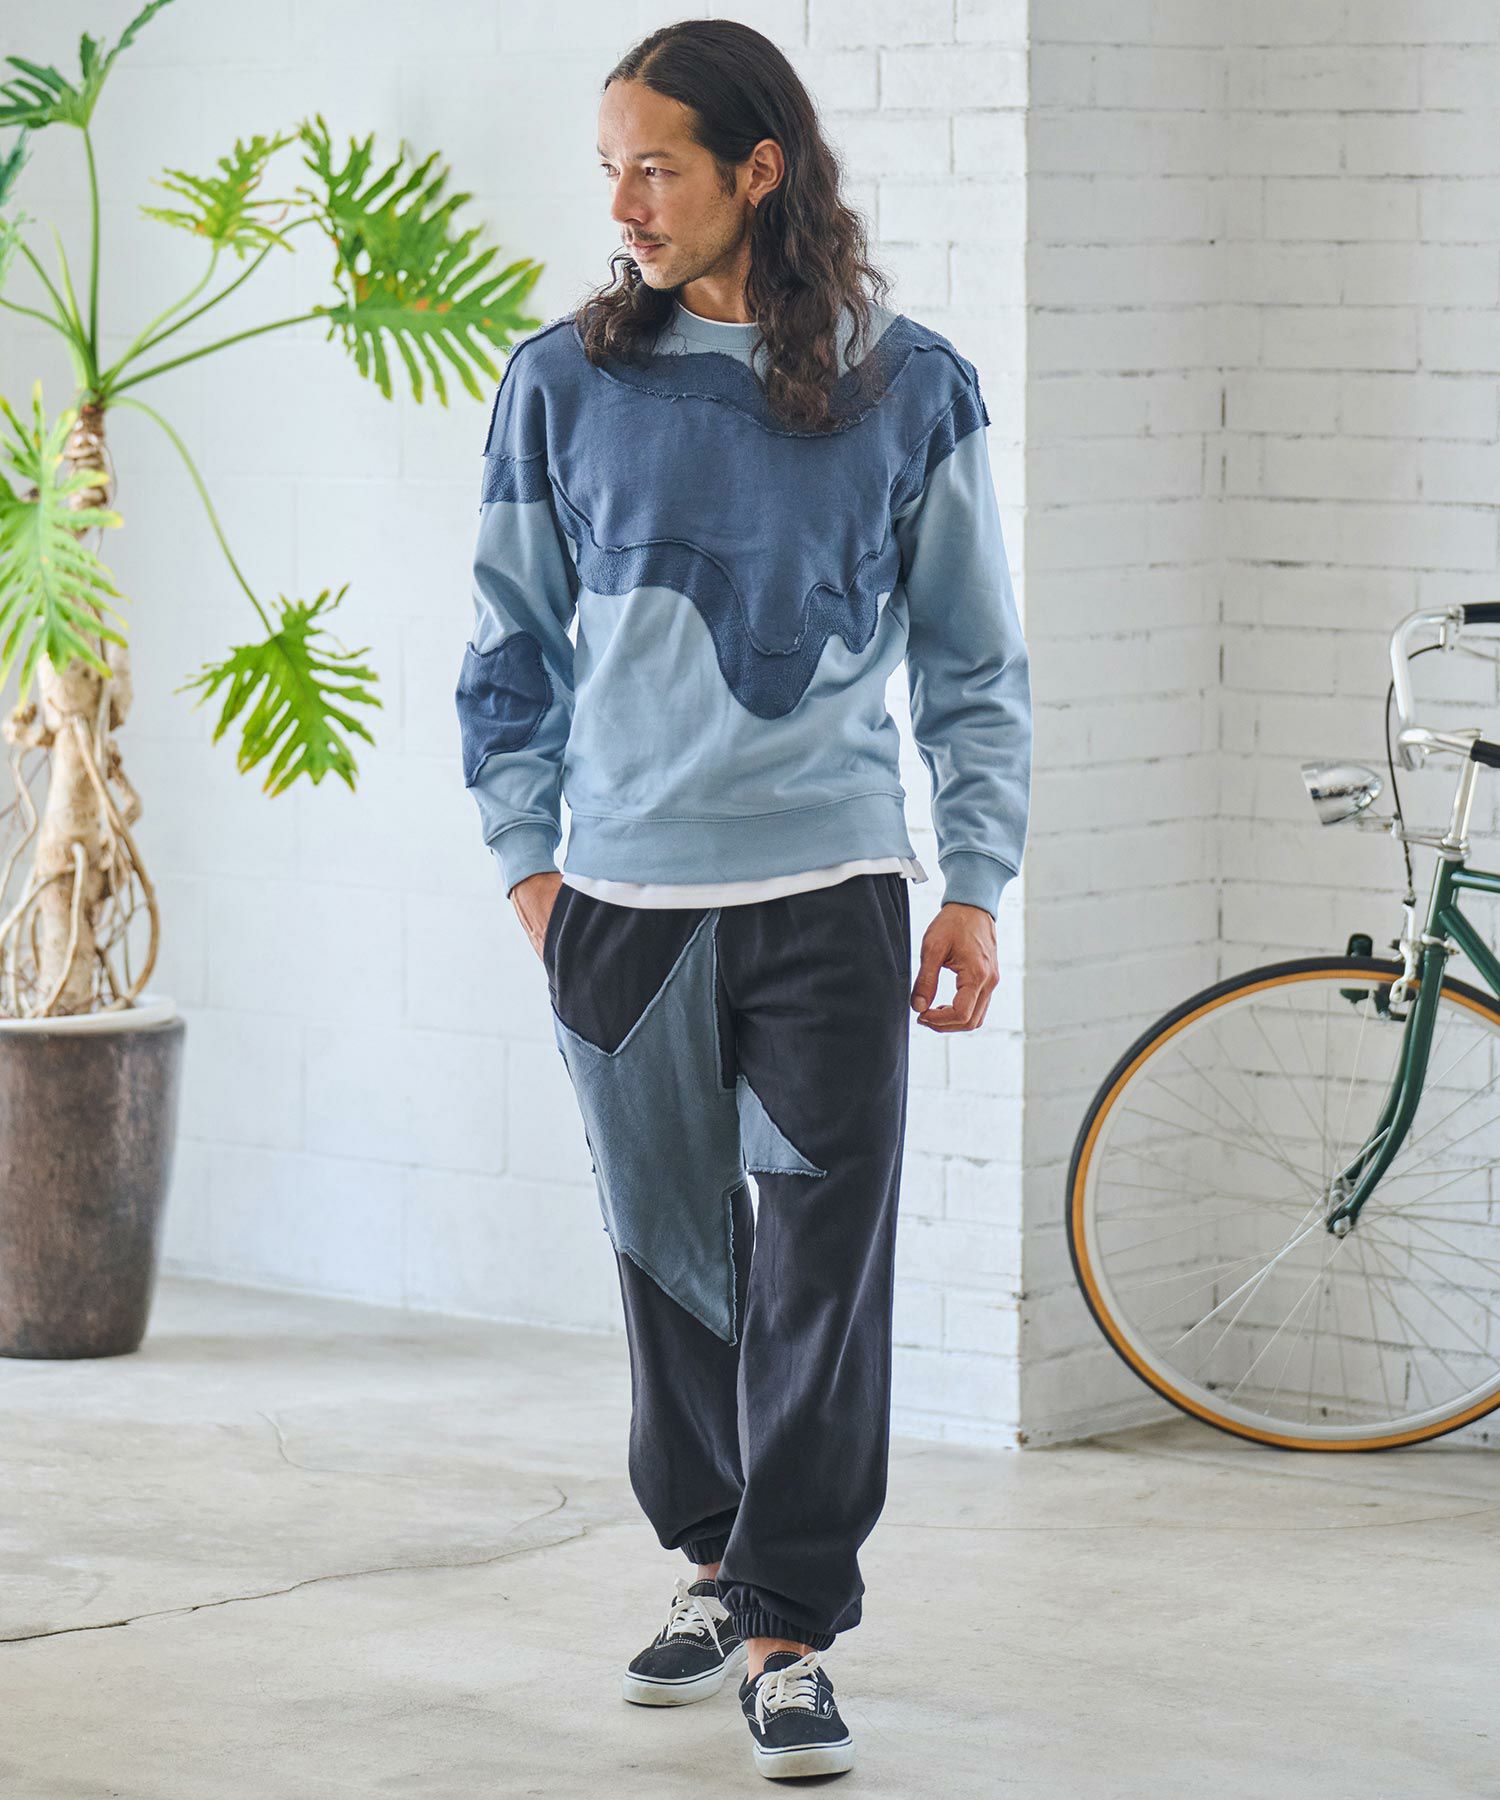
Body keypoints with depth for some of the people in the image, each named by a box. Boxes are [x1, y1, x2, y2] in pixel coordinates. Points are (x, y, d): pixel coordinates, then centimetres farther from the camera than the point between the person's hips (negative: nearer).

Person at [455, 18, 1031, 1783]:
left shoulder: (907, 388, 2)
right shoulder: (565, 380, 4)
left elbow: (975, 659, 8)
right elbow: (512, 636, 12)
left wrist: (978, 881, 3)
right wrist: (526, 853, 5)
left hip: (830, 902, -1)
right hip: (623, 906, 2)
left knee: (824, 1270, -6)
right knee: (672, 1255, 10)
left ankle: (792, 1632, 1)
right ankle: (713, 1562, 28)